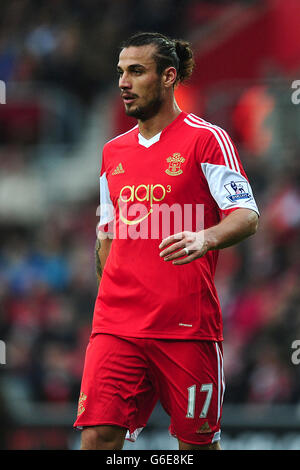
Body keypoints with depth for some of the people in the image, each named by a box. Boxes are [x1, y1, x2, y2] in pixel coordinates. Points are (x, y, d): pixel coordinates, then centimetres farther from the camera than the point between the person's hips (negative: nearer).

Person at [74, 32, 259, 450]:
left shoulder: (207, 139, -2)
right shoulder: (113, 151, 16)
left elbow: (246, 215, -11)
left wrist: (204, 239, -31)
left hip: (188, 326, -4)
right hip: (116, 325, 4)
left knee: (199, 440, 4)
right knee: (98, 436, -9)